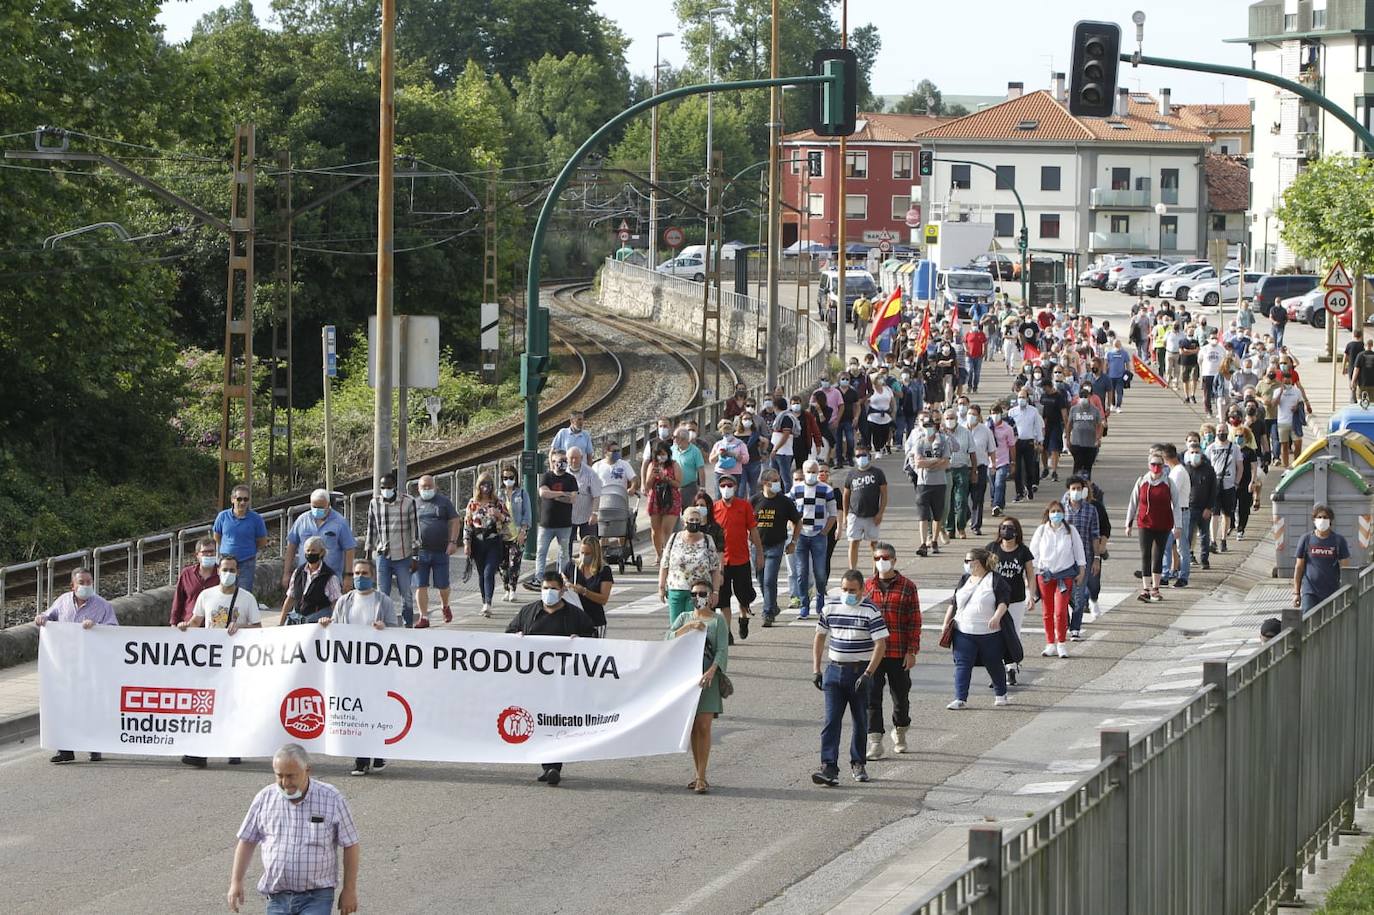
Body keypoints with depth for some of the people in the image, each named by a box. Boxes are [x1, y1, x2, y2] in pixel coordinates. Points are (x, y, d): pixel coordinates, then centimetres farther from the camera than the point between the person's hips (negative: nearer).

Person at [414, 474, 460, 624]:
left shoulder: (444, 501, 6)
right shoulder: (415, 504, 10)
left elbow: (455, 522, 3)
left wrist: (453, 542, -9)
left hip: (441, 551, -1)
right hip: (420, 552, 1)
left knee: (442, 585, 5)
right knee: (420, 586, -3)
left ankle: (445, 606, 34)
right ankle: (423, 616, 2)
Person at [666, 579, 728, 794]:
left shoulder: (718, 620, 3)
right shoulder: (684, 617, 13)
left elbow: (722, 650, -7)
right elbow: (668, 639, -2)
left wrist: (711, 671, -22)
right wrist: (689, 626, -15)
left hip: (707, 679, -3)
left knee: (703, 727, -9)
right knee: (692, 727, 5)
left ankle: (702, 777, -8)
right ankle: (699, 774, 13)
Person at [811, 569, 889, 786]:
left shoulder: (870, 612, -8)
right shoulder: (830, 609, 4)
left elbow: (880, 645, -11)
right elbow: (819, 638, 14)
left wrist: (867, 674, -19)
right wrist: (816, 670, 7)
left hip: (859, 672, -2)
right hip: (834, 670, 2)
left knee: (860, 721, 10)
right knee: (831, 720, -8)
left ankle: (858, 764, 25)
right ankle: (829, 767, -15)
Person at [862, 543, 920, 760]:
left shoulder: (907, 587, -1)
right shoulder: (867, 587, 6)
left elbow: (915, 621, -1)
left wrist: (912, 651, -6)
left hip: (899, 654, -1)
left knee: (901, 696, 11)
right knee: (872, 697, -6)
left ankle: (900, 732, 35)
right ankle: (874, 742, -3)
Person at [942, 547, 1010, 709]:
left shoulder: (995, 580, -5)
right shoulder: (963, 580, 12)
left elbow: (1004, 601, -10)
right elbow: (953, 603, 17)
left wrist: (997, 617, -26)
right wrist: (946, 623, 12)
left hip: (989, 633, -4)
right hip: (964, 633, 4)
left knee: (994, 665, 10)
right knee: (962, 665, -5)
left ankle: (1001, 695, 28)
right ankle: (961, 699, -6)